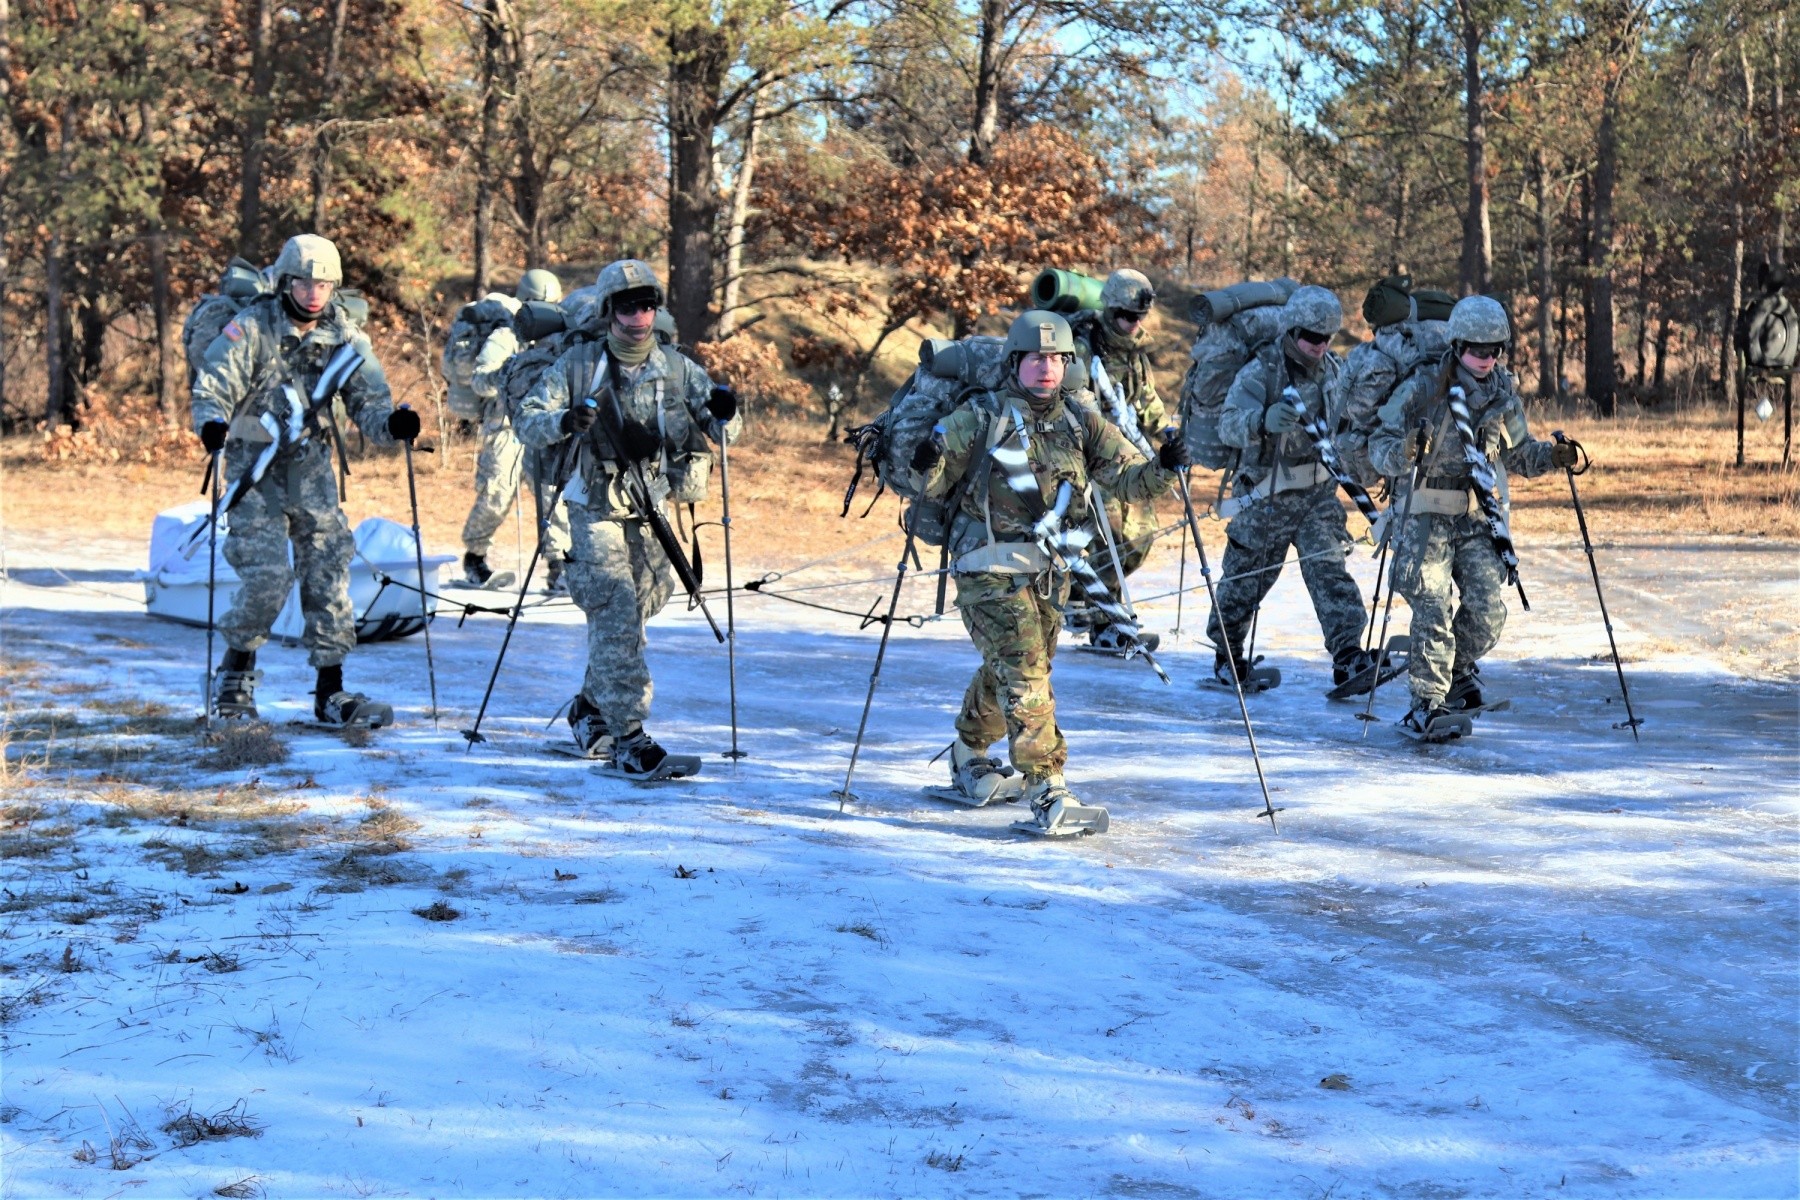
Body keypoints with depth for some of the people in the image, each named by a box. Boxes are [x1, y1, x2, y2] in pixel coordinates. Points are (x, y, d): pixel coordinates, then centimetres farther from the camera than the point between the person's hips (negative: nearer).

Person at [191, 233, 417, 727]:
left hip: (312, 470, 4)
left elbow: (368, 401, -2)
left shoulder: (344, 337, 1)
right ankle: (236, 673, 12)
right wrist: (212, 423, -34)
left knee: (329, 572, 0)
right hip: (255, 469, -4)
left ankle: (331, 691, 8)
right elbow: (211, 390, -11)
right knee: (266, 576, -13)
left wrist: (392, 424, -25)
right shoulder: (250, 330, -10)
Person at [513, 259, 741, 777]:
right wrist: (563, 421, -26)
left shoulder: (678, 368, 2)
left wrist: (725, 415, -19)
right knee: (616, 620, -14)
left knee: (631, 615, 14)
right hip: (596, 511, -4)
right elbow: (528, 422, -5)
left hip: (652, 512, 4)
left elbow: (721, 430, 4)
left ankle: (590, 708, 35)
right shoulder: (578, 364, -5)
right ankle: (628, 735, -13)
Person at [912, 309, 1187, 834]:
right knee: (1023, 672, -15)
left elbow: (1128, 479, 3)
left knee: (1006, 674, 19)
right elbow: (933, 485, -2)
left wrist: (1161, 469, -18)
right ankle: (1046, 789, -16)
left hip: (1049, 571, 5)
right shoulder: (981, 416, -3)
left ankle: (968, 755, 43)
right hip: (991, 566, -5)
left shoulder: (1081, 424, 9)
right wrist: (927, 465, -24)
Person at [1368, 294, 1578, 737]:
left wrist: (1549, 456, -3)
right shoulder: (1423, 387, -11)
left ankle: (1459, 668, 26)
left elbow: (1516, 452, 16)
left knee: (1488, 612, -3)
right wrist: (1402, 452, -33)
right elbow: (1380, 443, -10)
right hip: (1426, 515, -4)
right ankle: (1429, 700, -1)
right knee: (1433, 608, -11)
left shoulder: (1503, 392, 4)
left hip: (1480, 518, 4)